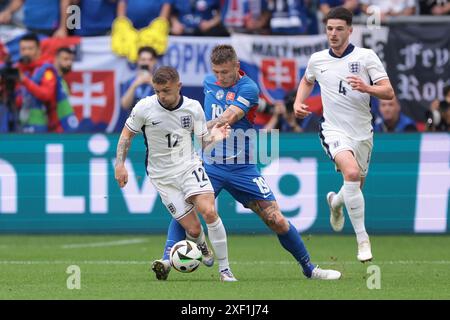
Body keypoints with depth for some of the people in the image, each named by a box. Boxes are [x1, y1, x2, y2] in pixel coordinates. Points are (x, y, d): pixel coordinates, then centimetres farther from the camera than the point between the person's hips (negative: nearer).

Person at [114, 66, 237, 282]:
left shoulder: (193, 108, -5)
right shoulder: (144, 108, -11)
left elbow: (204, 142, 4)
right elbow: (127, 134, 4)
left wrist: (214, 138, -18)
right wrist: (120, 164, -5)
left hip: (189, 167, 1)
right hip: (162, 176, -1)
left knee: (209, 211, -24)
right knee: (193, 229, -7)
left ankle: (225, 270, -12)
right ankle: (202, 248, 33)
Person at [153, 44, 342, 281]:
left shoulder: (248, 88, -11)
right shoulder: (209, 82, 5)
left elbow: (228, 118, -27)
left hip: (242, 168, -3)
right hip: (210, 165, 3)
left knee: (277, 221, -2)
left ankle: (309, 268, 14)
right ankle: (167, 260, -19)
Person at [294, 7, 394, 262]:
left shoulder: (366, 57, -5)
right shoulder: (317, 60, 3)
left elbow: (388, 92, -11)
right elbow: (307, 81, 26)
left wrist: (366, 88, -30)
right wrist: (298, 103, 9)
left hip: (363, 133, 2)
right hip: (335, 131, -1)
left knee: (356, 188, 15)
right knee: (352, 172, -29)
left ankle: (335, 202, 55)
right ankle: (362, 238, -26)